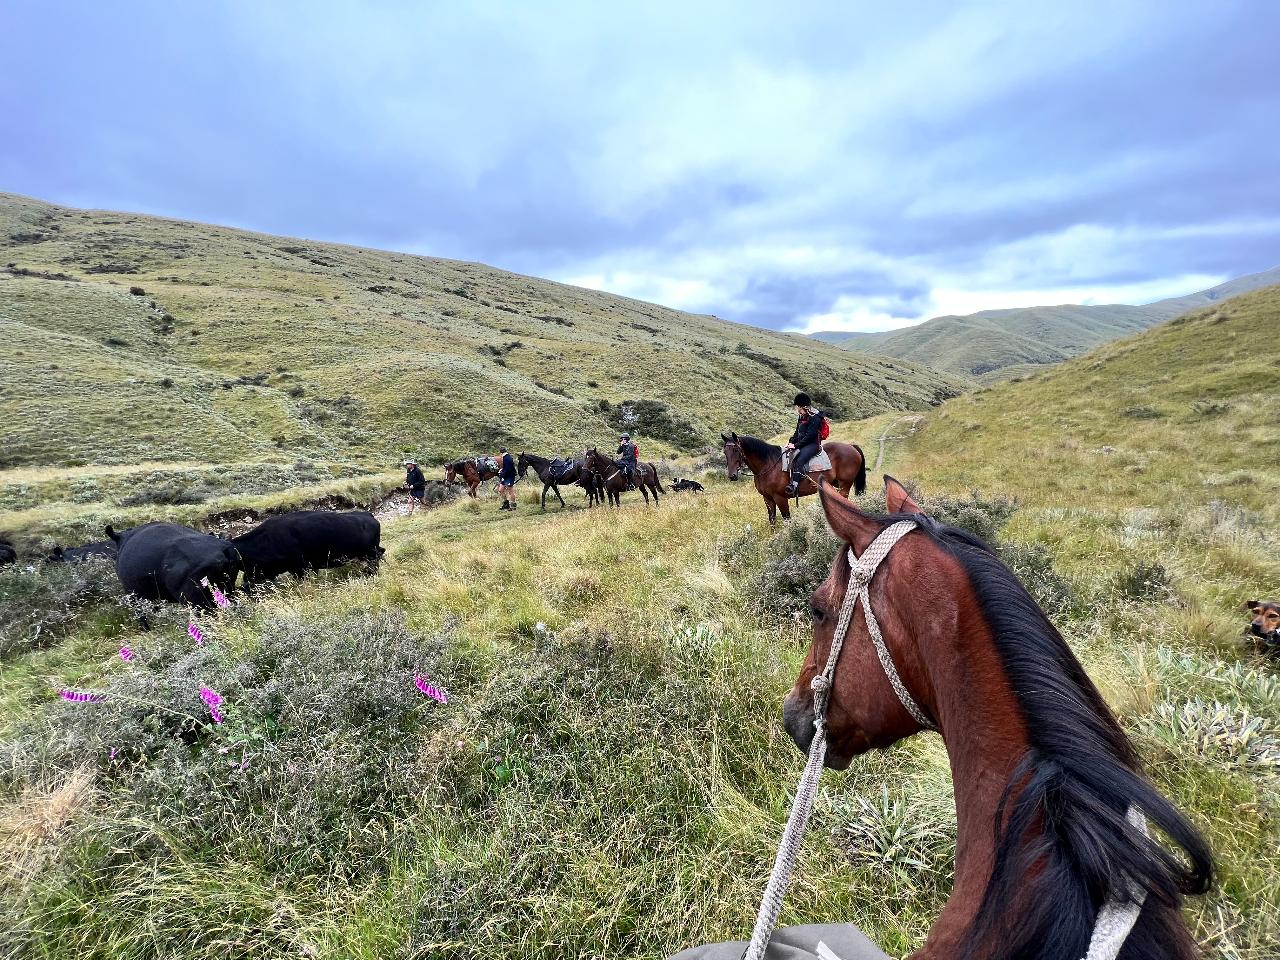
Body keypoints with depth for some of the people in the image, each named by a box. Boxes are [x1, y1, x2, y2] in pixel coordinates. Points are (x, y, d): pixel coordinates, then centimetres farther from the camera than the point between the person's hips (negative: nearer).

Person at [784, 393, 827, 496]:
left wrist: (796, 445, -19)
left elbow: (810, 436, -18)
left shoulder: (815, 417, -13)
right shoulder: (802, 416, 15)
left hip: (813, 444, -10)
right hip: (801, 443, 10)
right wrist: (791, 442, 2)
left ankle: (794, 485, -41)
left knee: (799, 460, -32)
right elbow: (797, 432, 19)